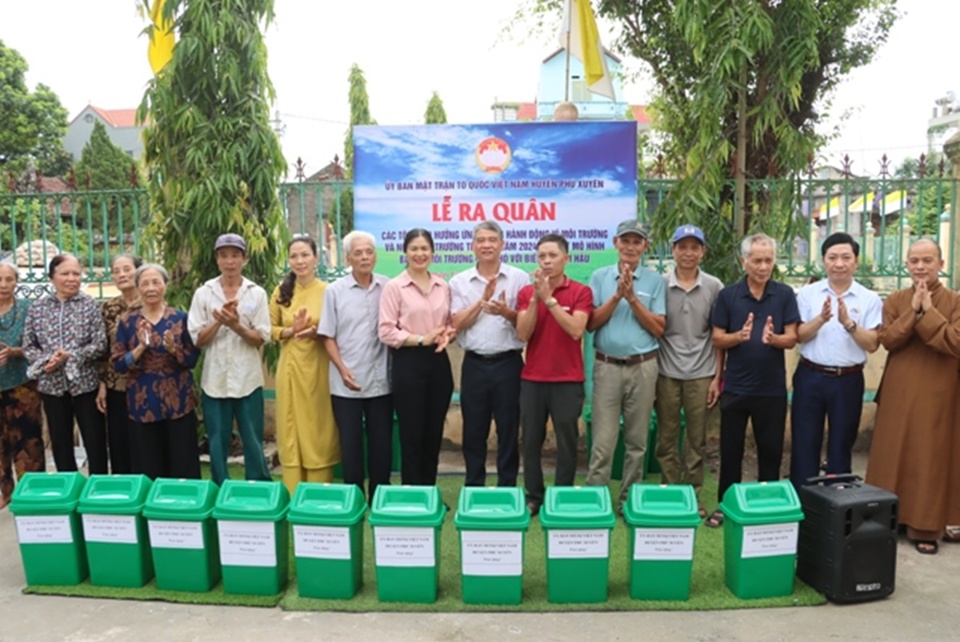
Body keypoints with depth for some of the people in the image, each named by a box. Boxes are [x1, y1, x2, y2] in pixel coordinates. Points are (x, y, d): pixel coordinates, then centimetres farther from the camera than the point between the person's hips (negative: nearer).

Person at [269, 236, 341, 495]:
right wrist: (291, 331, -10)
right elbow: (270, 330, 9)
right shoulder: (281, 291, 6)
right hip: (291, 368, 3)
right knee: (291, 431, 7)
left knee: (319, 431, 4)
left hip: (319, 368, -2)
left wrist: (317, 332, -17)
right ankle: (292, 496, 18)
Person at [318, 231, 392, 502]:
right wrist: (343, 370, -10)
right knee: (350, 443, 8)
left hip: (381, 380, 1)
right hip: (346, 383, -1)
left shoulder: (388, 288, 1)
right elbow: (328, 337, 0)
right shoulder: (334, 291, 0)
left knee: (382, 442, 9)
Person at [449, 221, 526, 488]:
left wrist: (507, 312, -19)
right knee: (473, 432, 10)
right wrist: (484, 299, -12)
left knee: (509, 431, 6)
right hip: (474, 364, 2)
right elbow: (457, 324, -3)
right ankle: (473, 488, 24)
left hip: (508, 363, -1)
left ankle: (508, 488, 18)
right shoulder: (459, 282, 5)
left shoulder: (519, 278, 0)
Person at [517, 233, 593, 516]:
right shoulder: (526, 292, 5)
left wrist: (549, 298, -19)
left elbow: (576, 330, -16)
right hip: (532, 379, 3)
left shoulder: (581, 292, -2)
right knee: (531, 440, 9)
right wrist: (535, 298, -16)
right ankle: (534, 497, 23)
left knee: (567, 441, 6)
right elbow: (523, 334, -6)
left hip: (568, 380, -2)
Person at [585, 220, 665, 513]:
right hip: (607, 366, -1)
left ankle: (630, 498, 21)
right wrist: (617, 296, -12)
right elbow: (591, 323, -2)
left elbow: (658, 328, -2)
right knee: (603, 440, -2)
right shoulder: (600, 277, 5)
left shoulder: (654, 280, 4)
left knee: (637, 440, 9)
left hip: (642, 367, 1)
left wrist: (632, 298, -11)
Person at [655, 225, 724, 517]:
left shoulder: (714, 287, 1)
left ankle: (693, 494, 23)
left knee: (697, 440, 9)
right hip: (666, 373, 0)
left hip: (701, 374, 1)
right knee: (666, 439, 8)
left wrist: (718, 376, 0)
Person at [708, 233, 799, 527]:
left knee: (771, 451, 11)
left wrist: (773, 338, -24)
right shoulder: (728, 294, -1)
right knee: (730, 451, 9)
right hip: (735, 387, 0)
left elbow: (792, 339, -3)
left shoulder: (785, 294, 0)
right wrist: (739, 336, -22)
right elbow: (717, 339, -2)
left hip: (772, 388, 0)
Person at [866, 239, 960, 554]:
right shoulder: (895, 300, 6)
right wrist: (913, 310, -16)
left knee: (930, 459, 3)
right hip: (898, 393, 2)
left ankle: (926, 528, 13)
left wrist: (928, 312, -19)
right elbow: (888, 340, -7)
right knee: (893, 456, 8)